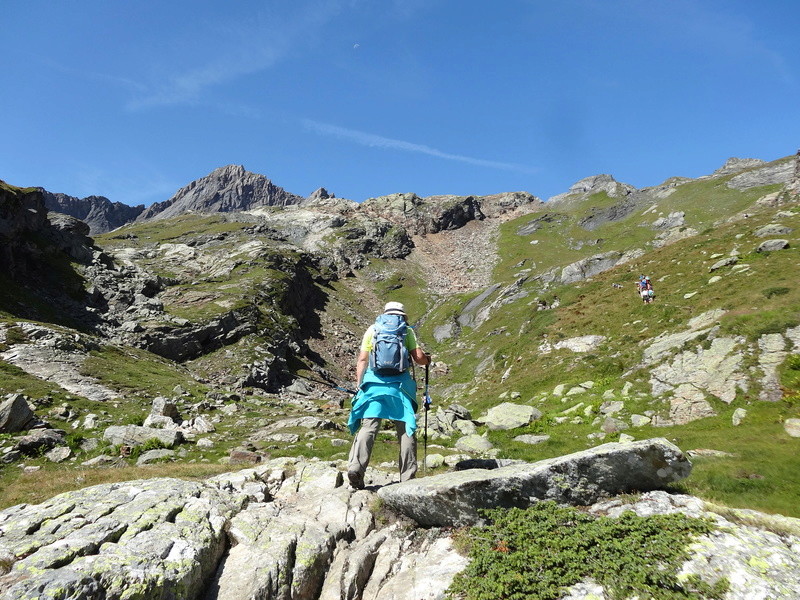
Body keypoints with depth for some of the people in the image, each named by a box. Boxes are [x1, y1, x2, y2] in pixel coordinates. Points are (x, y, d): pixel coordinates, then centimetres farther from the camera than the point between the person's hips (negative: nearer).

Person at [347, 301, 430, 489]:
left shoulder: (372, 329, 13)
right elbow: (418, 357, 1)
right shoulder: (407, 331, 10)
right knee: (406, 429, 6)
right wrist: (427, 360, 23)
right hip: (400, 384, -1)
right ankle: (408, 477, 8)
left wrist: (359, 384, 11)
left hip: (374, 382, 1)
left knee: (368, 426, -2)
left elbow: (362, 359, 7)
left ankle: (356, 466, -20)